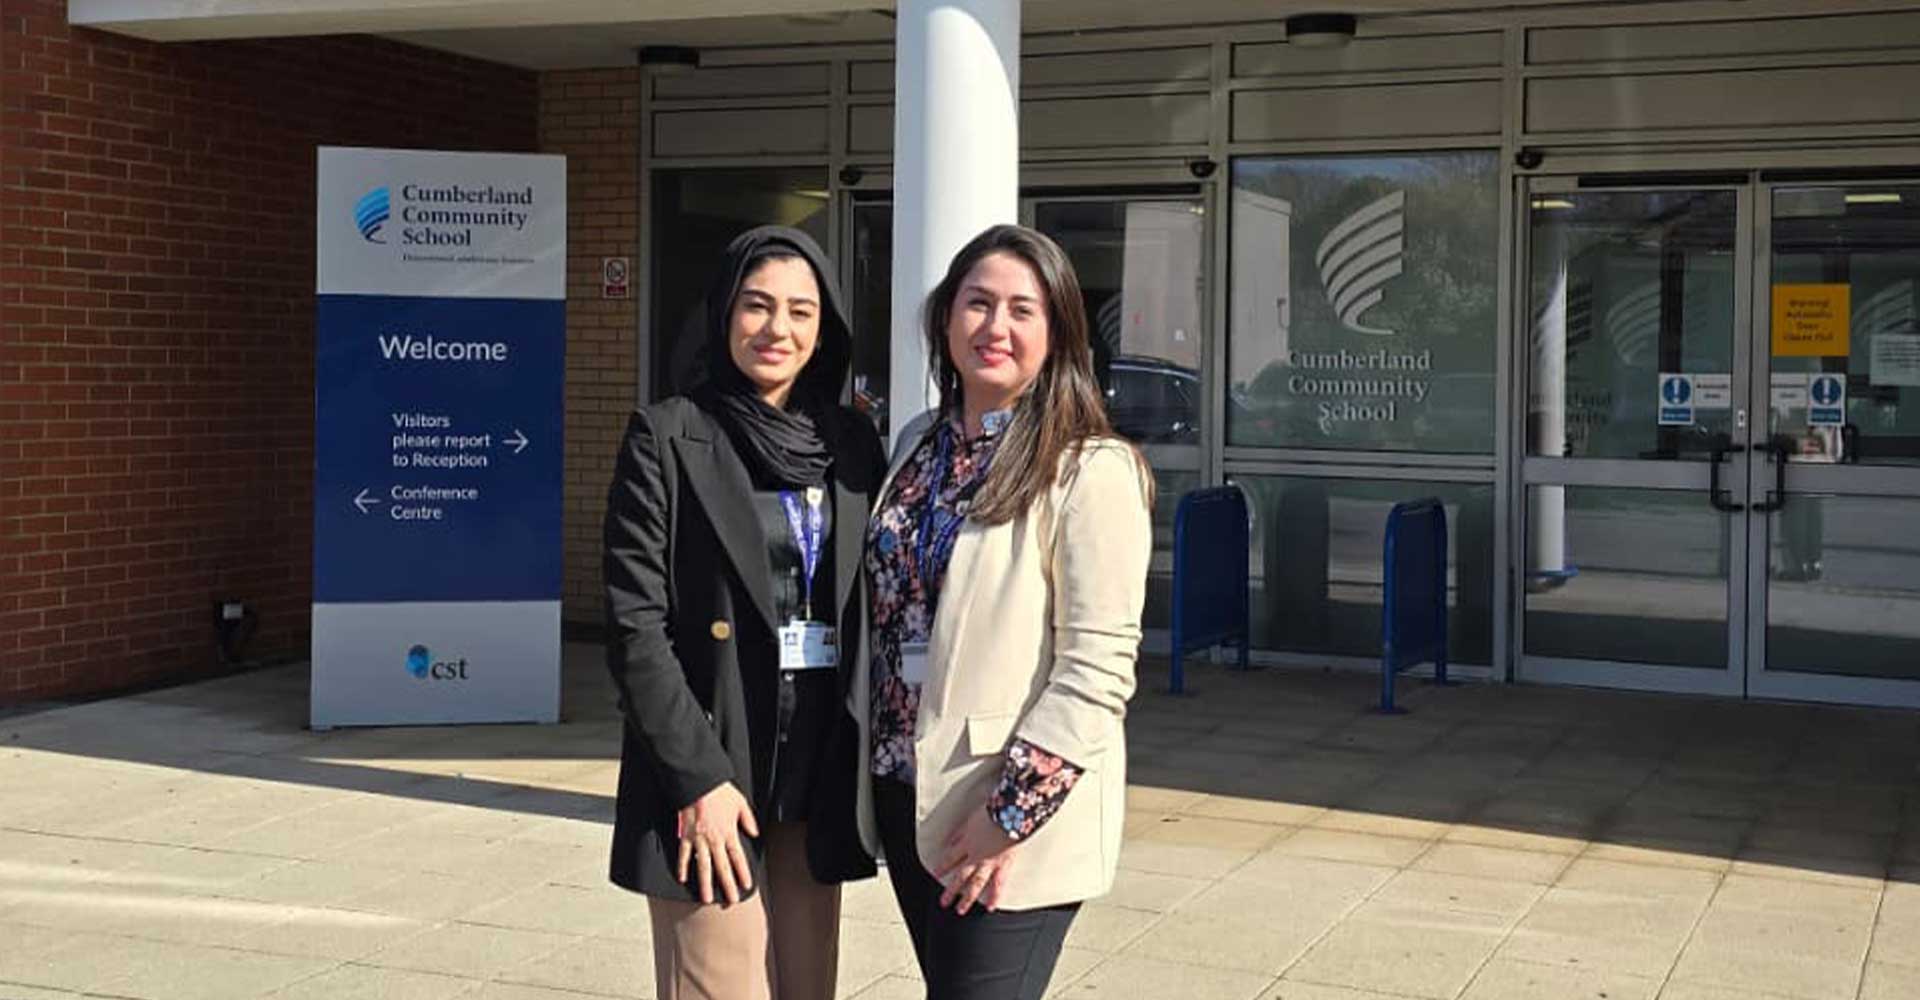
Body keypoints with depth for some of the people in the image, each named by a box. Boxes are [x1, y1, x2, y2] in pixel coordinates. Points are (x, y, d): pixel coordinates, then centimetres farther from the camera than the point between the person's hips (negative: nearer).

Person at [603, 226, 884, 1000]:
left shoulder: (852, 443, 10)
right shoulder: (668, 436, -3)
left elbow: (870, 610, 14)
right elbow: (635, 624, -8)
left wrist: (870, 765, 6)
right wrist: (698, 777, -14)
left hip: (820, 781, 5)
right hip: (710, 782, -4)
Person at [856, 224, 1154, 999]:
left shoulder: (1091, 470, -12)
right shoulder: (919, 444, 8)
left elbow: (1097, 669, -16)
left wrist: (1010, 816, -18)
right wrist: (872, 766, 11)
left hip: (1015, 820, -6)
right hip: (906, 798, 6)